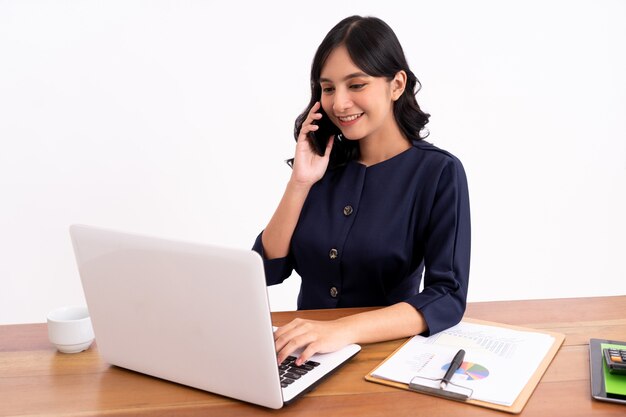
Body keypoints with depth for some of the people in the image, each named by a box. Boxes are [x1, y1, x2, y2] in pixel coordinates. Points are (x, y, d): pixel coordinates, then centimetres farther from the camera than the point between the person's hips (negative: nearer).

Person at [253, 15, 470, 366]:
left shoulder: (439, 172, -8)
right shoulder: (325, 161, 3)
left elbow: (449, 298, -18)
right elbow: (268, 270, 1)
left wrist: (345, 330, -31)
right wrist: (300, 183, -9)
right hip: (308, 353, 3)